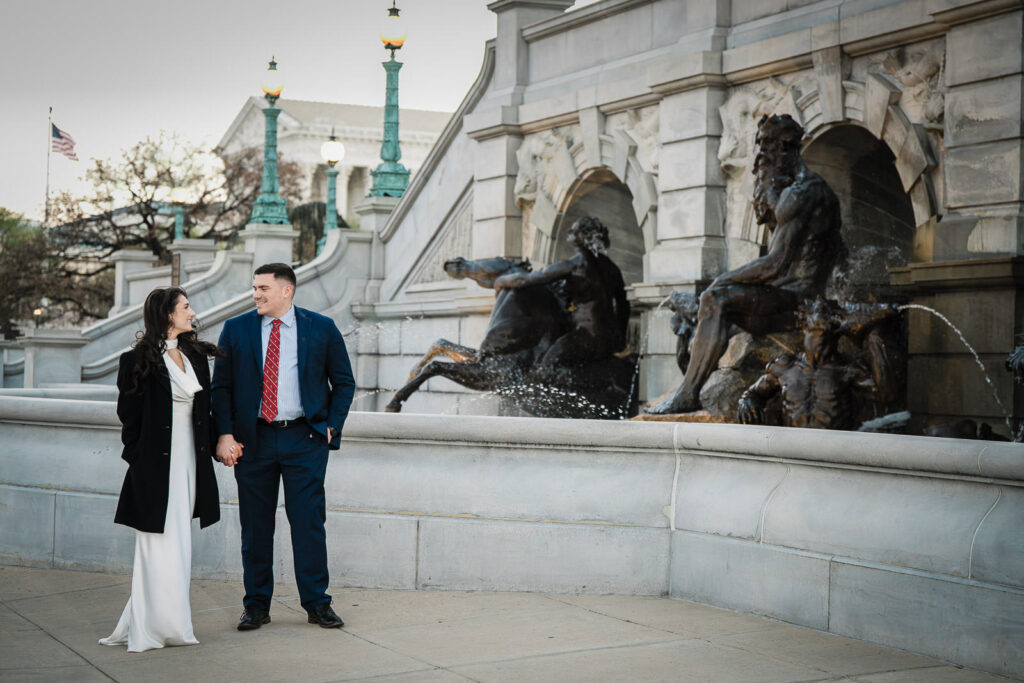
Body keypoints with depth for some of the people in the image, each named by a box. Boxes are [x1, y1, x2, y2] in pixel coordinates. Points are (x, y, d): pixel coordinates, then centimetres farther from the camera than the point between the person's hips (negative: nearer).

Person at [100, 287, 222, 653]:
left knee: (179, 545, 9)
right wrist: (139, 456, -6)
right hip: (157, 464, -6)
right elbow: (129, 415, -4)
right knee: (160, 546, -4)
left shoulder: (195, 355, 11)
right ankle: (156, 627, 4)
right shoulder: (139, 361, -7)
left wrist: (213, 446, 8)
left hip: (189, 461, 7)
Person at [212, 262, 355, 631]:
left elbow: (344, 382, 9)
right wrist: (225, 434, -6)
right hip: (253, 439, 1)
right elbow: (221, 387, 6)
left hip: (305, 439, -1)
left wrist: (331, 427, -1)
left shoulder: (322, 328, 3)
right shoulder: (236, 330, 6)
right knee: (255, 526, 6)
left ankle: (317, 603, 10)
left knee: (309, 521, -1)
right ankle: (256, 605, 17)